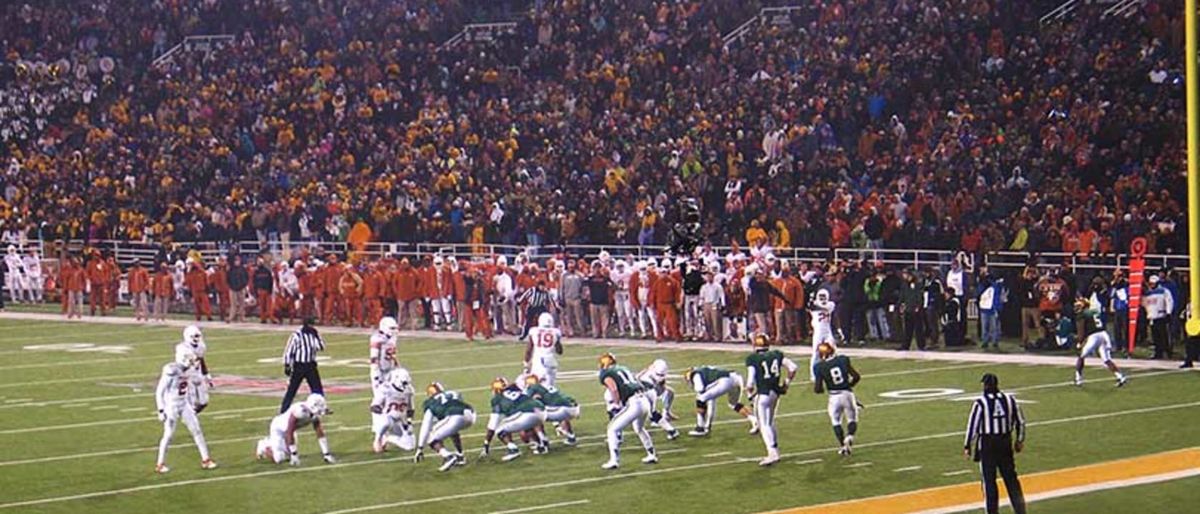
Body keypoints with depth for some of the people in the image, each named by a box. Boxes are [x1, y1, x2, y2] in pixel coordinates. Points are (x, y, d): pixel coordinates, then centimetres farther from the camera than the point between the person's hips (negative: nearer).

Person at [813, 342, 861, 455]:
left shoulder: (820, 367, -7)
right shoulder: (843, 360, -2)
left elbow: (818, 389, -7)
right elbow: (856, 376, -1)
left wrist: (815, 387, 16)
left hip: (834, 396, -1)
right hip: (847, 393, 1)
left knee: (836, 422, 17)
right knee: (852, 420, 16)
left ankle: (842, 445, 6)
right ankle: (849, 436, -14)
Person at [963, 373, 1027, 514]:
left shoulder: (980, 403, -12)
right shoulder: (1009, 400, 2)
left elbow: (973, 426, -10)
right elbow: (1020, 422, 9)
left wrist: (967, 446, -2)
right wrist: (1020, 440, 23)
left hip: (987, 445, -4)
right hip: (1006, 443, 4)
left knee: (989, 480, 4)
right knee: (1010, 477, 13)